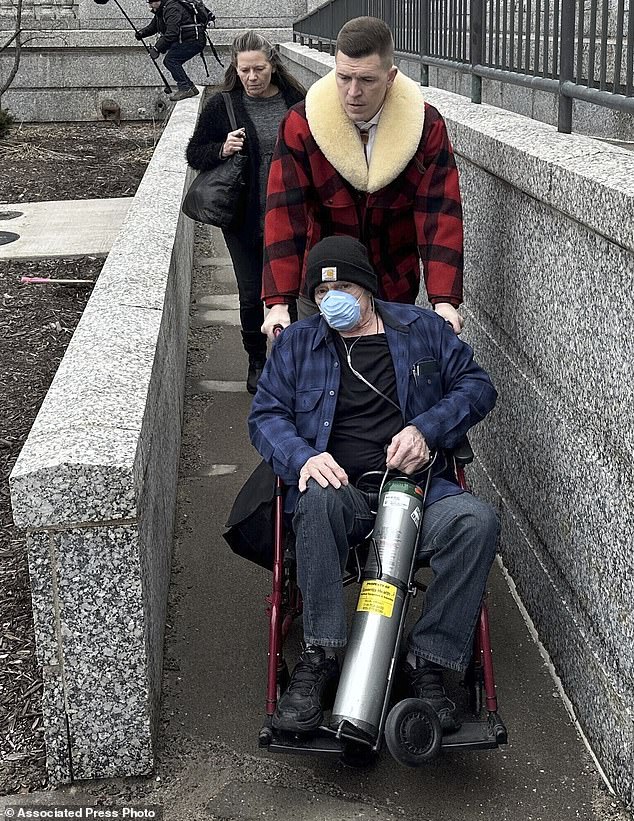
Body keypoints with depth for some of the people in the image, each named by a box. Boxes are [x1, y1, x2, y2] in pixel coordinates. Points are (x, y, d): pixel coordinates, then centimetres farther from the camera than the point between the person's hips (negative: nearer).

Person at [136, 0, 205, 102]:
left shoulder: (172, 9, -21)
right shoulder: (160, 11, 12)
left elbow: (171, 33, -30)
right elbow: (153, 27, 22)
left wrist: (157, 48, -30)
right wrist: (142, 33, 2)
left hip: (194, 40, -11)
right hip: (183, 41, 11)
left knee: (171, 59, -20)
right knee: (168, 61, 7)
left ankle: (185, 88, -20)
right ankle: (190, 87, 11)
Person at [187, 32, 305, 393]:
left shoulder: (296, 102, -1)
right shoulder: (221, 106, -3)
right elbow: (194, 153, 5)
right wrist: (221, 150, -15)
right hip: (244, 220, 0)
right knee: (252, 294, 8)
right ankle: (257, 362, 28)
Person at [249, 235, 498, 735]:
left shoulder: (423, 328, 15)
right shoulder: (296, 343, 16)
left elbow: (477, 385, 12)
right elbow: (266, 415, 9)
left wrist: (426, 430, -6)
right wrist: (303, 457, -14)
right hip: (340, 488, 0)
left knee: (476, 521, -30)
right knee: (320, 500, -38)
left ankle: (427, 662, -21)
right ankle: (319, 658, -30)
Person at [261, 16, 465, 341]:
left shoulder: (427, 126, -13)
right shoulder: (300, 126, -14)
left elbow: (439, 214, -18)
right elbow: (285, 214, -19)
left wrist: (444, 301, -29)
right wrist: (279, 303, -28)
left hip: (396, 291, 1)